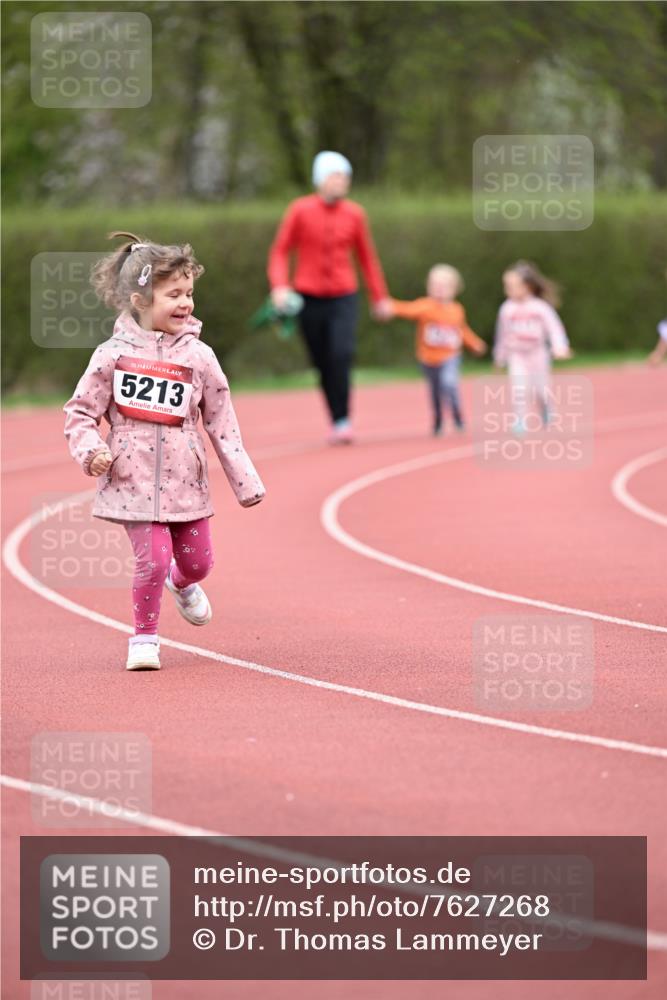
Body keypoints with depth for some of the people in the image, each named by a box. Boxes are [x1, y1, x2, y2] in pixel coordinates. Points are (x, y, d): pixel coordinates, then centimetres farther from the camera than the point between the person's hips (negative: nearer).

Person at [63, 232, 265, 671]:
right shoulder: (114, 355, -6)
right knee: (153, 559, -12)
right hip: (134, 481, -3)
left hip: (185, 481, 3)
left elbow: (222, 422, 4)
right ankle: (145, 639, 11)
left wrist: (246, 482, 3)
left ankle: (182, 583, 49)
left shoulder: (198, 355, -1)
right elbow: (81, 412, 2)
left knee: (198, 560, 11)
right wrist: (91, 450, -16)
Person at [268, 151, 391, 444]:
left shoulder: (354, 214, 3)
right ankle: (336, 421, 18)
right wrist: (279, 285, -16)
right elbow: (280, 251, 0)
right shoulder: (300, 210, -3)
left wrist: (379, 297, 15)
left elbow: (367, 256, 13)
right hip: (309, 297, 0)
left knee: (342, 354, -19)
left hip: (343, 297, 0)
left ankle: (342, 421, -15)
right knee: (323, 363, 4)